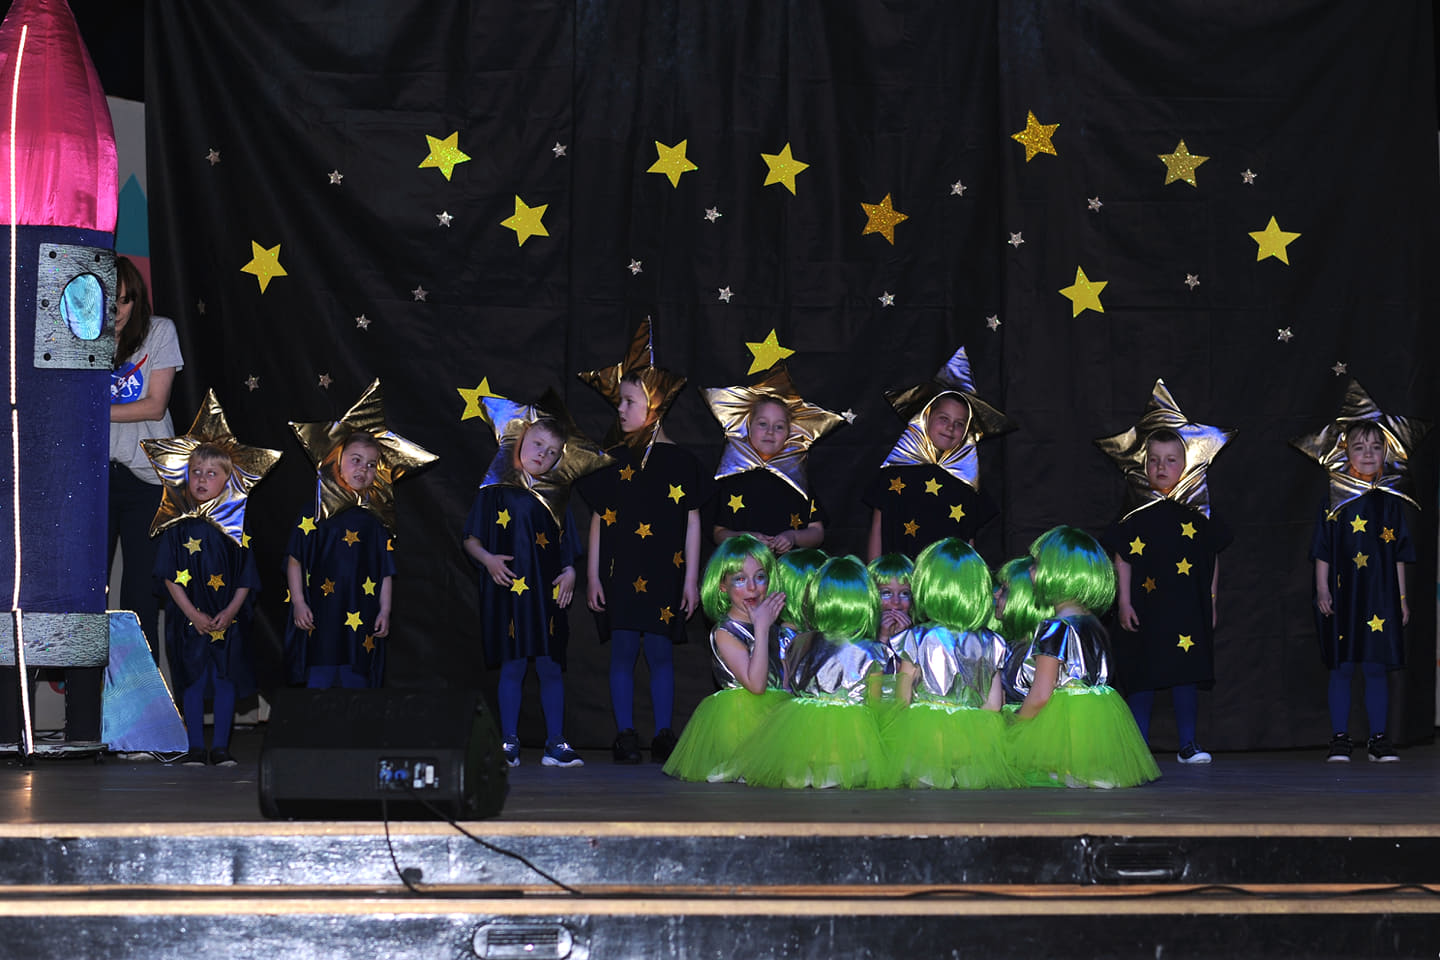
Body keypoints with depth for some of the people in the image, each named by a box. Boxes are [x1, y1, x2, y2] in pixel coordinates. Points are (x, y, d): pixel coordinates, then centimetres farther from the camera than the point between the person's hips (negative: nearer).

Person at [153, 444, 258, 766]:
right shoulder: (177, 525, -2)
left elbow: (246, 578, 2)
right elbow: (170, 576, -4)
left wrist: (231, 611, -11)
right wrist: (193, 614, -12)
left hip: (228, 618, 1)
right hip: (189, 616, -1)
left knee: (226, 678, 2)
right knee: (193, 680, 2)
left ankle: (221, 746, 9)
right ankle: (196, 747, 9)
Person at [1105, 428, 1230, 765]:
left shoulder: (1198, 511, 5)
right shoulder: (1135, 511, -1)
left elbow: (1212, 558, 11)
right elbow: (1122, 559, 0)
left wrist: (1211, 602, 9)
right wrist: (1124, 602, -5)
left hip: (1188, 610, 2)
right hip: (1145, 607, -1)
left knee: (1187, 675, 2)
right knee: (1142, 677, 2)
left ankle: (1188, 745, 11)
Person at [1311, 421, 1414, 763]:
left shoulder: (1390, 500, 6)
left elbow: (1398, 554, 10)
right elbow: (1323, 550, 2)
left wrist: (1401, 597, 8)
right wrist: (1322, 589, -6)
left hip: (1380, 595, 1)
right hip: (1342, 594, -1)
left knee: (1376, 669, 3)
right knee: (1341, 669, 1)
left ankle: (1378, 740, 8)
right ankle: (1340, 739, 8)